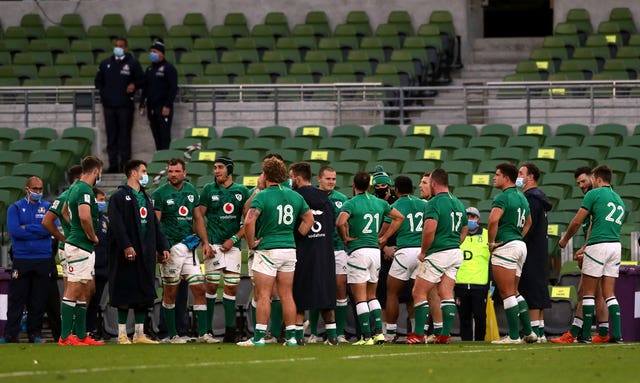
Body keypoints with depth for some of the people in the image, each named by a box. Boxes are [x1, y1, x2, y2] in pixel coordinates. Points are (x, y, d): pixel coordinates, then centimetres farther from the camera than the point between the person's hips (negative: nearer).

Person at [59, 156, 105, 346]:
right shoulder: (85, 190, -15)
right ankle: (65, 337, -11)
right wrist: (93, 236, -13)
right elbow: (85, 216, -29)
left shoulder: (74, 188, 16)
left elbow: (65, 212, 31)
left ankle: (81, 335, 15)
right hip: (81, 247, -10)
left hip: (77, 243, 10)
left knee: (86, 290, 13)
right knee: (73, 291, -10)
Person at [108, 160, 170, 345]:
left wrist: (163, 247, 13)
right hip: (128, 253, -7)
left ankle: (139, 334, 12)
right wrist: (126, 246, -24)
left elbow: (154, 224, 21)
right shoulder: (119, 197, -5)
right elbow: (117, 224, -15)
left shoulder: (145, 197, 20)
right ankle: (122, 334, 0)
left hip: (146, 253, 7)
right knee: (125, 295, -4)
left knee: (145, 294, 7)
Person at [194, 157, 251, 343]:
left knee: (232, 287, 1)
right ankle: (206, 329, -3)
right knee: (211, 286, -6)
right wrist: (205, 242, -6)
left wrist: (234, 239, -5)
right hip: (213, 244, -2)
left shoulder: (242, 191, 8)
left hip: (232, 246, 2)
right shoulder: (209, 190, 5)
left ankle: (230, 329, 5)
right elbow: (199, 216, 3)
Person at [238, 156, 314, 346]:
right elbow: (309, 219, 15)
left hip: (267, 250, -6)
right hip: (289, 249, 6)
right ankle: (291, 336, 9)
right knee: (287, 295, 9)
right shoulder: (294, 196, 8)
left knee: (263, 296, -3)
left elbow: (249, 221, -23)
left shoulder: (262, 196, -11)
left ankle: (259, 337, -4)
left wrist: (251, 242, -10)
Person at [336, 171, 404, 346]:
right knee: (371, 296, 17)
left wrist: (345, 238, -8)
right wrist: (384, 238, 16)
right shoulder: (379, 203, 10)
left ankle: (367, 336, -6)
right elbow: (399, 217, 18)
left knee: (360, 298, -2)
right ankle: (378, 332, 7)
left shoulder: (351, 204, -9)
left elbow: (340, 222, -26)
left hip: (358, 251, -6)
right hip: (375, 251, 6)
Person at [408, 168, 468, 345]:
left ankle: (419, 334, 0)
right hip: (455, 254, 8)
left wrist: (423, 251, -12)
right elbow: (464, 231, 21)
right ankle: (445, 335, 3)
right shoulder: (458, 204, 13)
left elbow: (429, 230, -24)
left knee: (419, 293, 2)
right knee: (447, 295, 7)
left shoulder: (434, 203, -13)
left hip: (437, 255, -8)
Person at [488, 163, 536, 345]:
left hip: (505, 247, -9)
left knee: (507, 293, -5)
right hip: (520, 245, 9)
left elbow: (493, 220, -28)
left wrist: (491, 242, -16)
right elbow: (528, 222, 32)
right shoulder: (521, 198, 17)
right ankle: (528, 332, 14)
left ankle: (514, 335, -5)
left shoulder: (503, 197, -13)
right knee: (514, 292, 16)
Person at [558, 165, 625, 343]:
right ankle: (617, 333, -3)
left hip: (598, 245, -6)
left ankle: (586, 334, 1)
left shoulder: (594, 194, -2)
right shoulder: (618, 199, 19)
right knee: (609, 293, 7)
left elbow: (577, 222, -4)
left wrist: (565, 239, 15)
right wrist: (585, 248, 29)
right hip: (616, 245, 6)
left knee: (588, 292, 2)